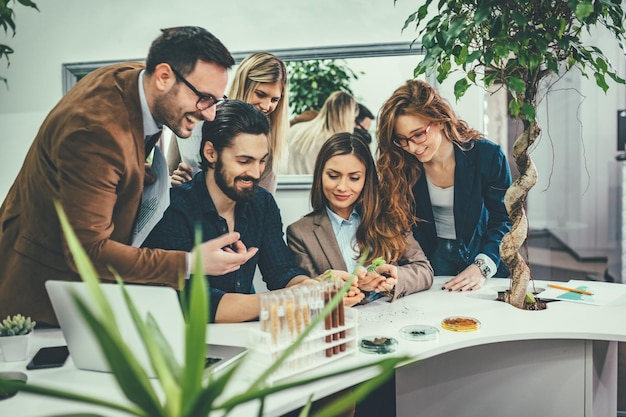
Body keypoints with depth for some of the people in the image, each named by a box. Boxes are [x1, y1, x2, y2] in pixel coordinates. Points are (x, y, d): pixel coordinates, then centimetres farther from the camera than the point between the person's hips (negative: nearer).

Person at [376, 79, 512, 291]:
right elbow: (404, 224, -2)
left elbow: (504, 220, -8)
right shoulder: (404, 165, -9)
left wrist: (482, 267, -21)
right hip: (432, 256, 1)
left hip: (479, 254, -1)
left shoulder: (488, 155, -14)